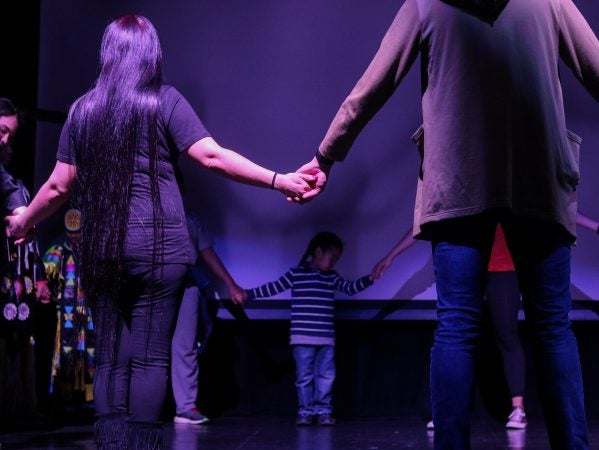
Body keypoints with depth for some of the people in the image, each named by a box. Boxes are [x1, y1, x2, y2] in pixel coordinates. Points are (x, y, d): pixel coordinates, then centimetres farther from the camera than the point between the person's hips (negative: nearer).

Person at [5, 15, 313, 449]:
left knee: (110, 357, 8)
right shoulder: (163, 100, 1)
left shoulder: (83, 108, 11)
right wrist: (280, 180, -11)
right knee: (150, 356, -1)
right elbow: (211, 155, -10)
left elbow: (59, 186, 12)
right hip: (157, 247, -3)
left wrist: (25, 220, 30)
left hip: (101, 250, 3)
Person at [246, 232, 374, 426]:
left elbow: (350, 288, 11)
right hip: (303, 338, -4)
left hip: (326, 339, 4)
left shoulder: (332, 277, 14)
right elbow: (273, 288, 1)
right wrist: (249, 294, -4)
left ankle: (323, 412, 9)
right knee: (304, 377, 0)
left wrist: (369, 279, -4)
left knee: (326, 376, 2)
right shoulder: (296, 274, 0)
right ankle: (305, 412, 9)